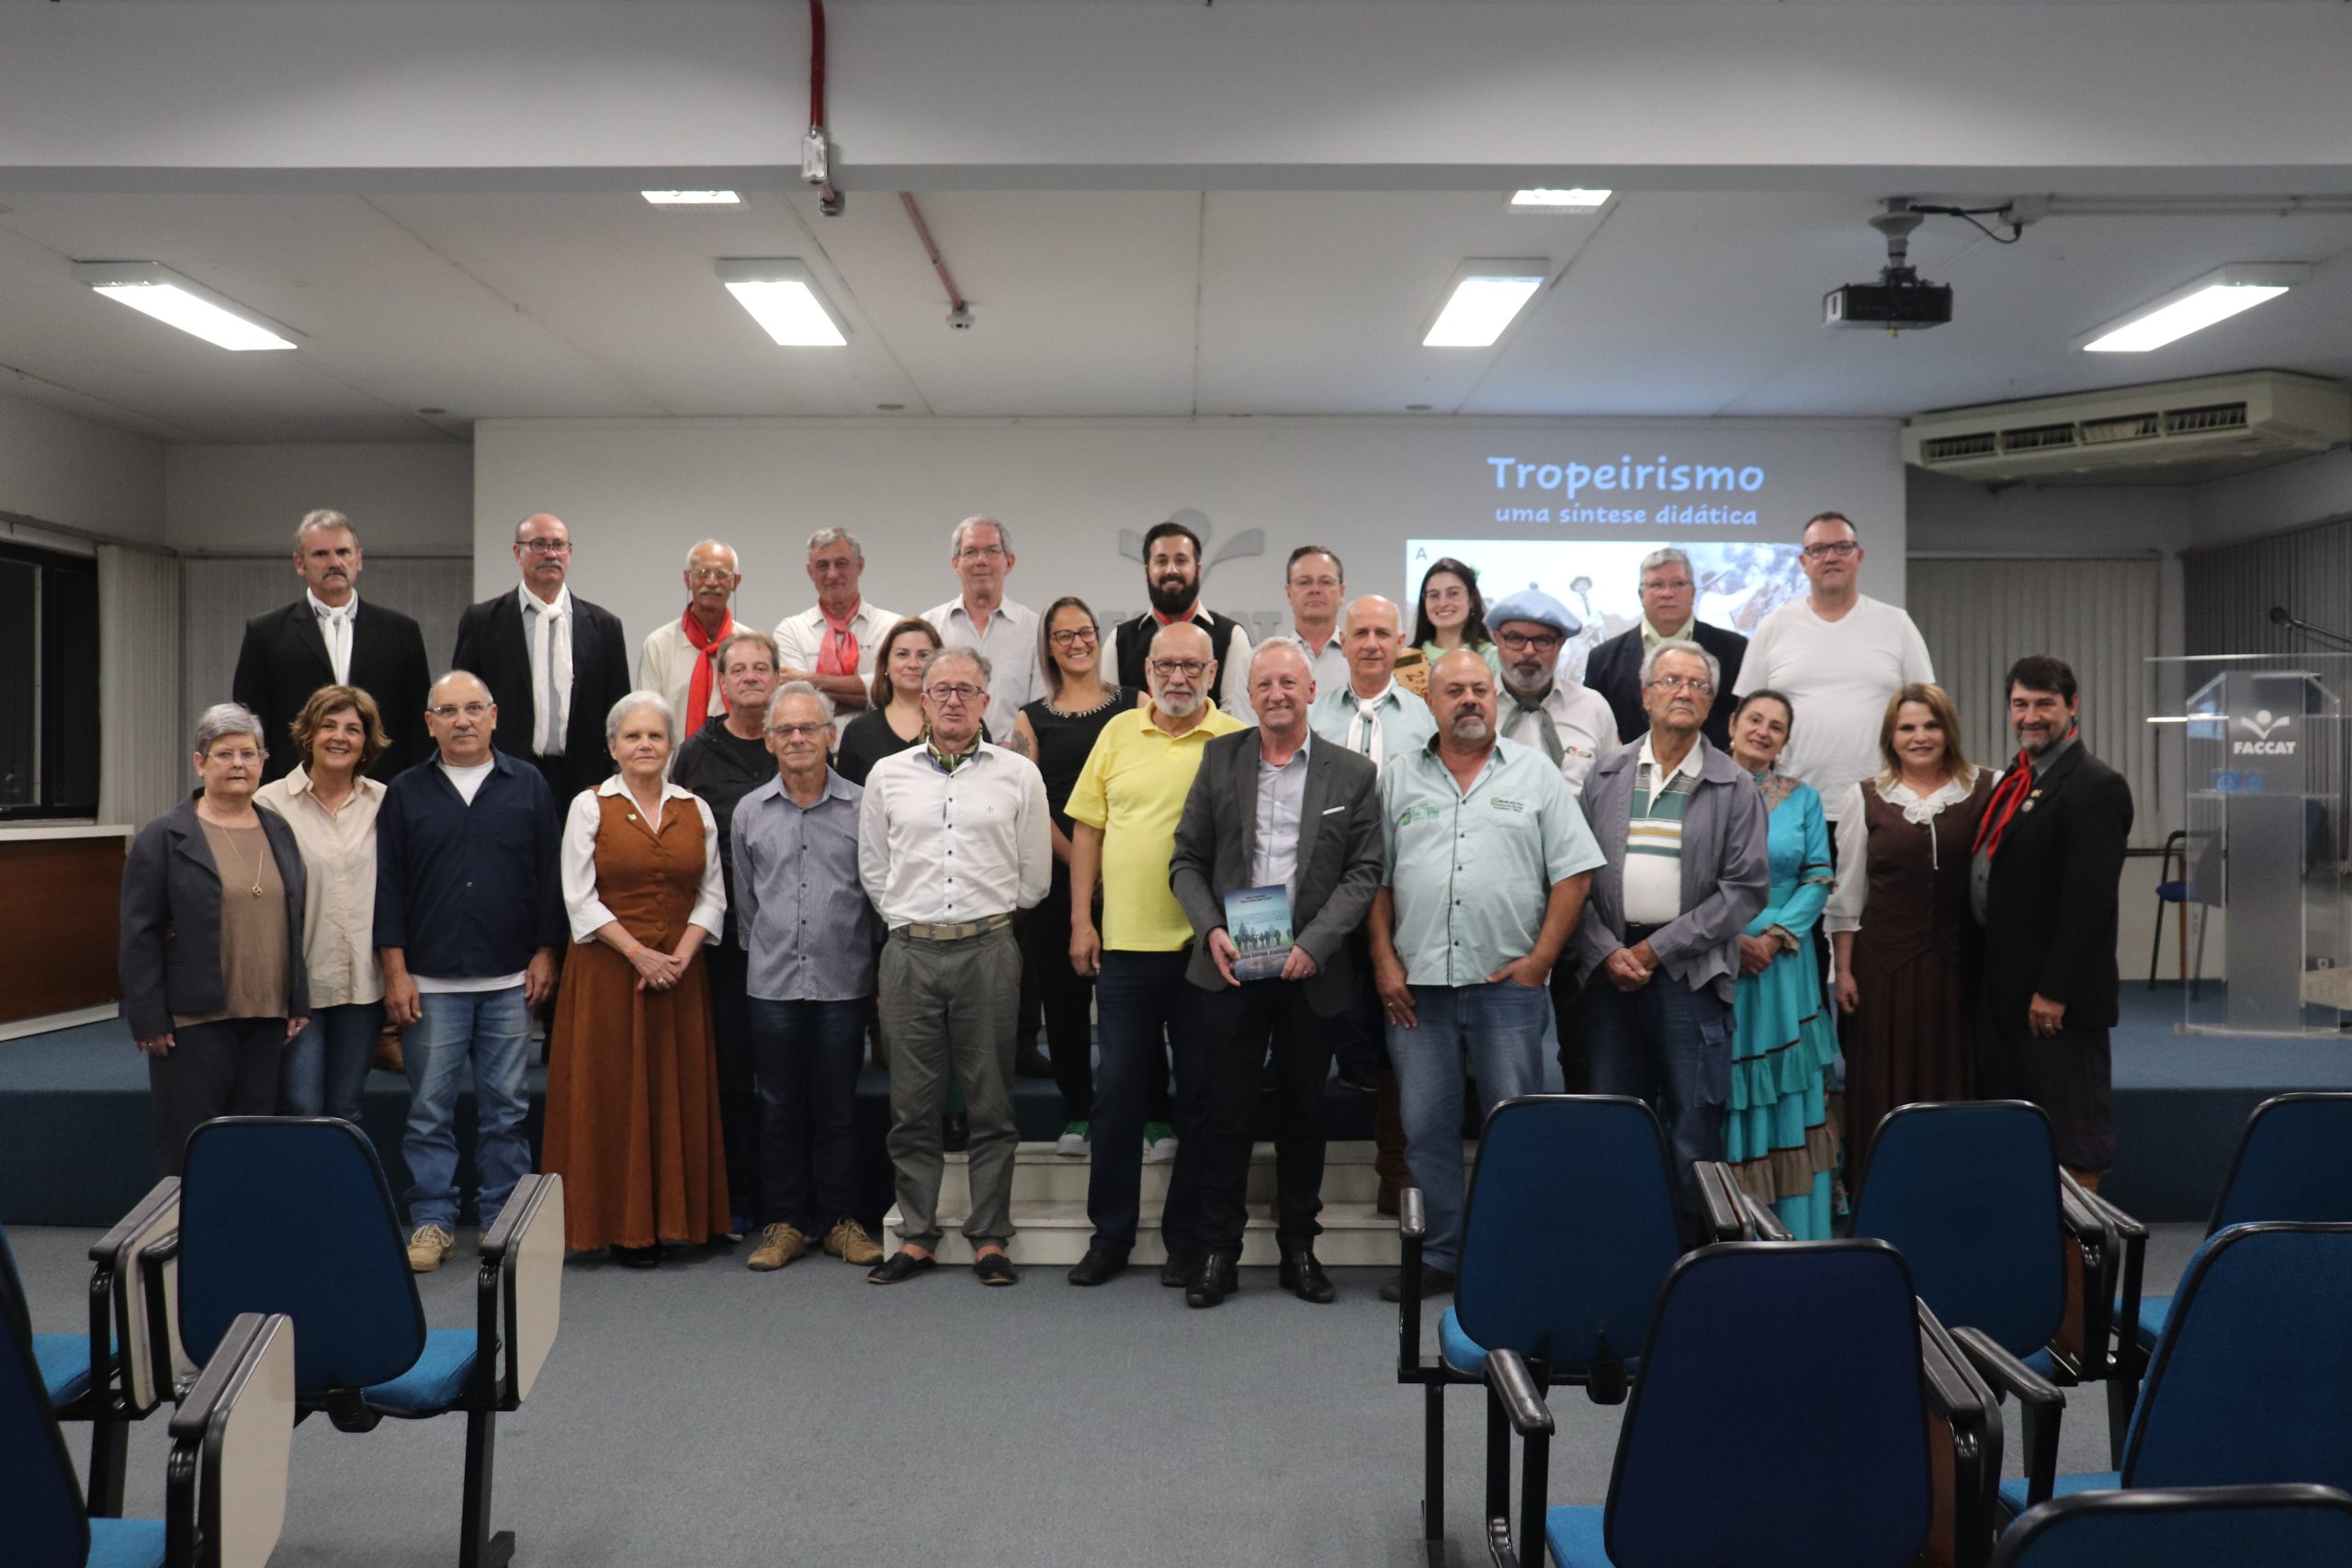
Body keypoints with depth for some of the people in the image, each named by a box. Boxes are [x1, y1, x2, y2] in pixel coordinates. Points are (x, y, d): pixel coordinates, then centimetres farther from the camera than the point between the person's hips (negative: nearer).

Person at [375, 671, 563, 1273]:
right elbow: (387, 886, 4)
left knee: (506, 1106, 6)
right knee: (430, 1107, 3)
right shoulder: (404, 794, 6)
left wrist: (544, 953, 1)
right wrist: (396, 971, -2)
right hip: (431, 981, 0)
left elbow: (550, 875, 7)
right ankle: (433, 1220, 14)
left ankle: (504, 1219, 16)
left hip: (510, 980, 0)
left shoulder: (528, 785, 6)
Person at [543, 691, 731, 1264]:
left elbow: (712, 895, 7)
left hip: (680, 972, 3)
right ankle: (624, 1226, 9)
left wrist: (680, 956, -8)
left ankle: (674, 1219, 14)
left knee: (679, 1093, 4)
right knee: (614, 1094, 0)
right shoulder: (590, 807, 1)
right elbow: (580, 899, -4)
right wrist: (638, 953, -13)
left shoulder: (697, 810, 9)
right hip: (606, 971, -2)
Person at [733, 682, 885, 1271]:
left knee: (837, 1108, 7)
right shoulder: (749, 811, 6)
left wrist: (881, 972, 3)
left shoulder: (860, 807, -1)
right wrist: (760, 954, 13)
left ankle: (840, 1220, 19)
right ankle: (784, 1222, 19)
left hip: (843, 981, -2)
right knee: (780, 1108, 8)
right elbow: (744, 899, 14)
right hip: (773, 982, 2)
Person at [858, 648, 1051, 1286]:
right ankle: (916, 1238, 17)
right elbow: (873, 870, 15)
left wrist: (986, 915, 11)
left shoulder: (1018, 775, 5)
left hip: (988, 950, -1)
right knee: (912, 1104, 6)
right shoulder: (887, 775, 9)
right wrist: (910, 920, 10)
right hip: (910, 951, 2)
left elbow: (1034, 876, 9)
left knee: (991, 1102, 4)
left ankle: (989, 1238, 13)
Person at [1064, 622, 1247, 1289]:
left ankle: (1187, 1239, 21)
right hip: (1125, 941, 2)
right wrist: (1081, 919, 2)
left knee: (1201, 1093, 8)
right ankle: (1110, 1234, 22)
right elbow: (1088, 828, 8)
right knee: (1116, 1089, 9)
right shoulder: (1118, 733, 7)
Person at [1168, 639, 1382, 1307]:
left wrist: (1313, 944, -13)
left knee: (1303, 1115, 11)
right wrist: (1211, 931, -10)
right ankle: (1218, 1252, 14)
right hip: (1230, 966, 0)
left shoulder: (1354, 774, 3)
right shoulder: (1219, 759, 5)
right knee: (1225, 1113, 3)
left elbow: (1363, 872, -1)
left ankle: (1299, 1250, 24)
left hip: (1310, 971, 0)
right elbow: (1187, 860, 5)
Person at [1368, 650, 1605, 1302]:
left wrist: (1540, 959, -6)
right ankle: (1438, 1255, 19)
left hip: (1508, 982, -1)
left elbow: (1573, 872, 2)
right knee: (1426, 1127, 7)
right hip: (1415, 982, 2)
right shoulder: (1397, 778, 10)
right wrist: (1384, 961, -1)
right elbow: (1376, 877, 9)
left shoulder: (1535, 772, 6)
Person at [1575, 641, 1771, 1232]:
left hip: (1691, 975, -2)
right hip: (1610, 969, 2)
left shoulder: (1735, 788, 2)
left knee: (1695, 1131, 0)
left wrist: (1657, 948, -9)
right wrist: (1606, 951, -7)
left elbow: (1747, 886, -5)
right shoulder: (1605, 775, 8)